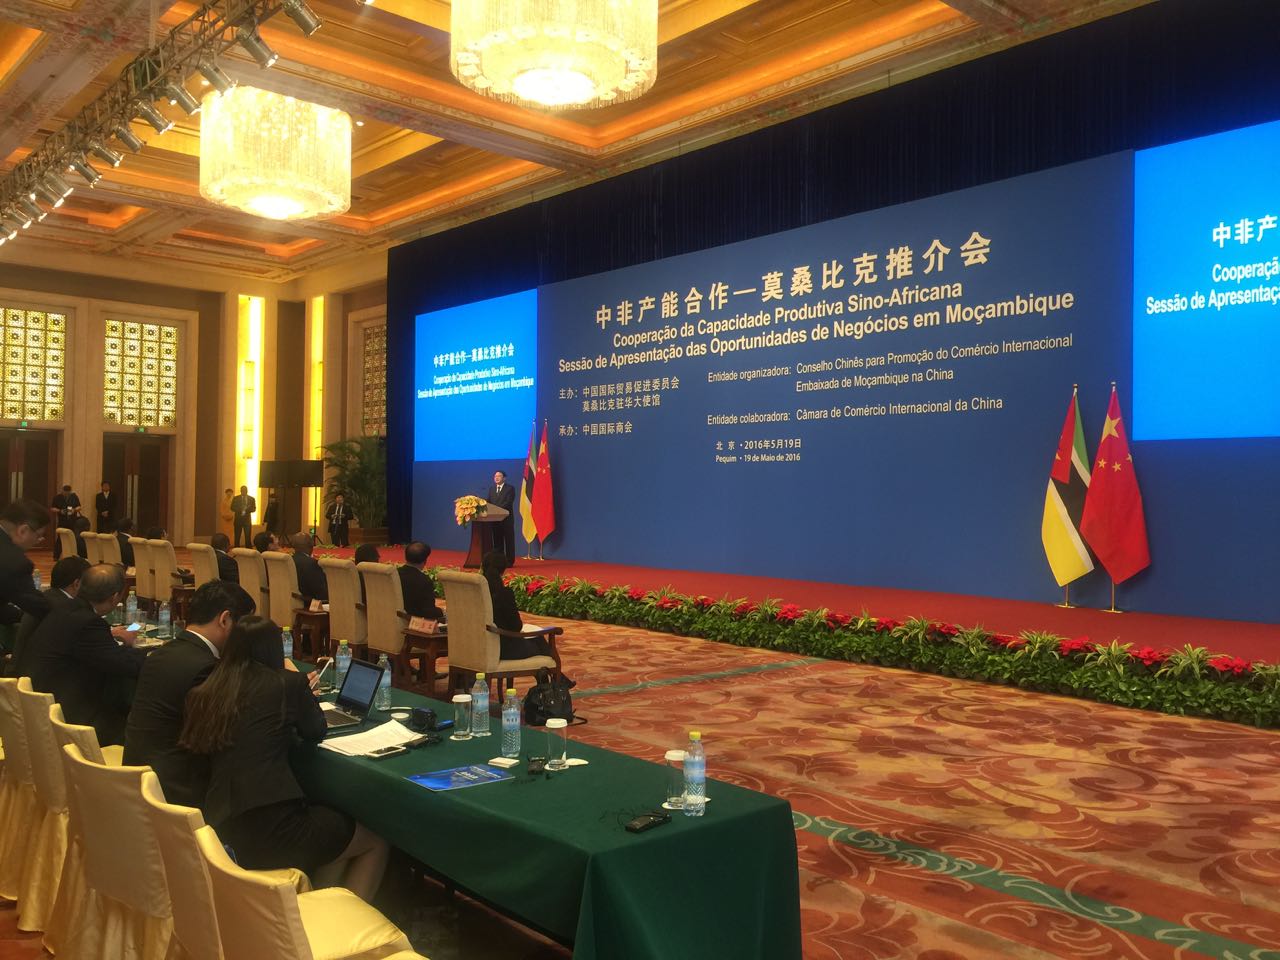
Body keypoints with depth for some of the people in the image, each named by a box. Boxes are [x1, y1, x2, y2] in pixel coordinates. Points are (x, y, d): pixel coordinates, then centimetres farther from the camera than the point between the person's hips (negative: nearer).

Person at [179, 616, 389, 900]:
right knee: (376, 843, 17)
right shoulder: (289, 683, -3)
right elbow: (316, 732, 13)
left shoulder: (203, 693, 11)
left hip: (220, 829, 7)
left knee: (336, 828, 28)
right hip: (272, 825, -7)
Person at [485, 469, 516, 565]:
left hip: (507, 519, -5)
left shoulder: (510, 488, -2)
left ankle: (509, 561, 2)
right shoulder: (491, 489, 15)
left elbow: (508, 503, -14)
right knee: (497, 541, 9)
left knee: (508, 541, -1)